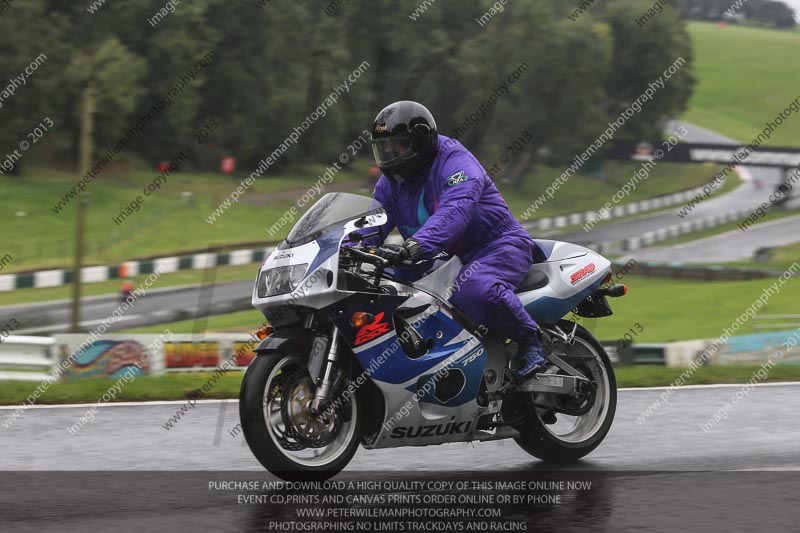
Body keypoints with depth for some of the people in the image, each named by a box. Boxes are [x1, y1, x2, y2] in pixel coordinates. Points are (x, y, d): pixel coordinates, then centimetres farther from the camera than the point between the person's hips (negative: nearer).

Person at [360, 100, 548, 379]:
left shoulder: (455, 161, -18)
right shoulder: (391, 181, 9)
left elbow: (454, 212, -36)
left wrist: (414, 246, -51)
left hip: (497, 246, -8)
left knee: (474, 290, -40)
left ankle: (531, 338, -18)